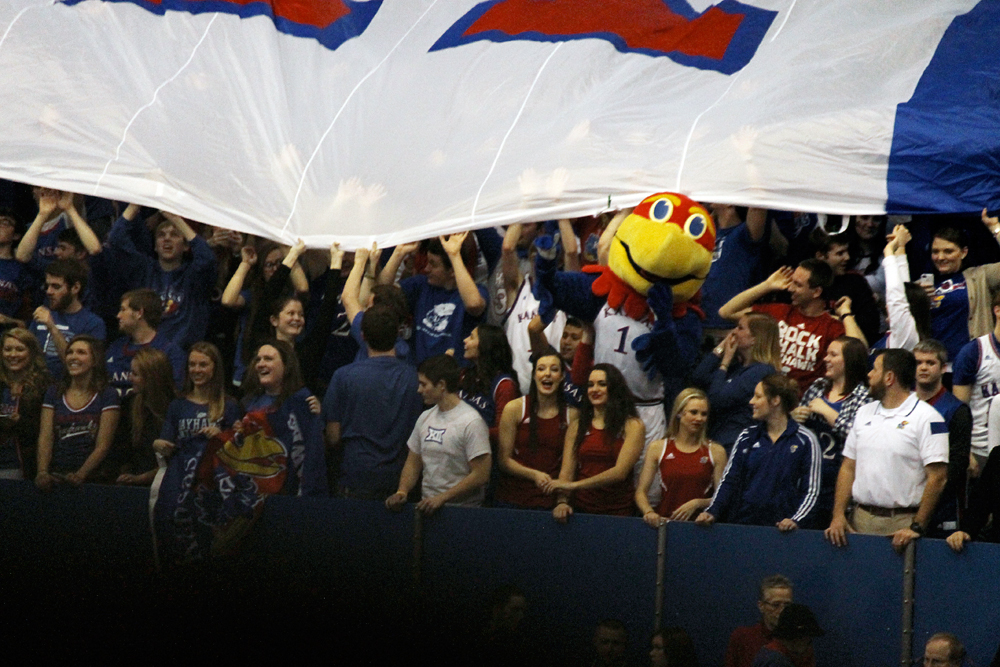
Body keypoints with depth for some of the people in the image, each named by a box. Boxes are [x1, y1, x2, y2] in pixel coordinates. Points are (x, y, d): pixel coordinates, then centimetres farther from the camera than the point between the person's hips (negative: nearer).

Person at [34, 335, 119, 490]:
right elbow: (45, 438, 6)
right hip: (55, 475, 3)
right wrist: (42, 472, -11)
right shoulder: (53, 394, 15)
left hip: (89, 476, -3)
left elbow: (103, 445, -4)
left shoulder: (108, 396, 4)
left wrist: (80, 475, -18)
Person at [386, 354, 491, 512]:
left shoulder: (471, 422, -7)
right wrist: (402, 492, 2)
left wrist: (441, 498, -15)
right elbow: (413, 463, 21)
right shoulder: (425, 418, 16)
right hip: (427, 507, 7)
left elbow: (480, 475, -12)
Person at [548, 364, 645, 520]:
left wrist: (574, 485, -14)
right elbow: (566, 471, 8)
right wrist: (562, 501, -12)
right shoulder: (576, 427, 14)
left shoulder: (632, 426, 2)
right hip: (582, 509, 3)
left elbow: (620, 472, -8)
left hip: (619, 511, -3)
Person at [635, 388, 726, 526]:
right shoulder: (658, 448, 11)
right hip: (665, 523, 1)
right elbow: (641, 492, 10)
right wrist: (649, 512, -9)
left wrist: (697, 503, -8)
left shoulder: (716, 451, 9)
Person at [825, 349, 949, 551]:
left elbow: (937, 477, -11)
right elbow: (848, 467, 16)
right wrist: (838, 515, 3)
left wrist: (917, 527, -16)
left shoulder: (927, 418, -5)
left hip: (902, 523, -5)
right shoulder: (864, 413, 17)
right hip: (861, 519, 5)